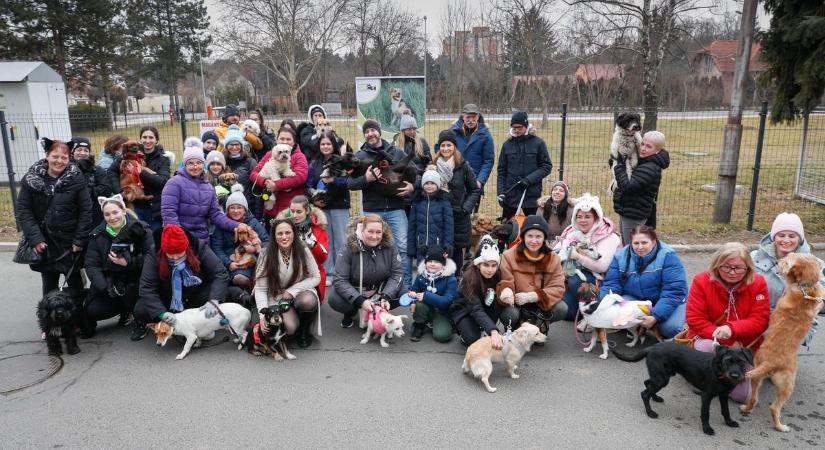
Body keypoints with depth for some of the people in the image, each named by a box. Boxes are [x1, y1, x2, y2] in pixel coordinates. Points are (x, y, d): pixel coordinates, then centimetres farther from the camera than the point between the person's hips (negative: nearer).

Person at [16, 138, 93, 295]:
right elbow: (22, 210, -3)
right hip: (44, 243, 2)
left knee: (74, 283, 10)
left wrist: (80, 240, -11)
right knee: (49, 286, 13)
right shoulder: (31, 179, -3)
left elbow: (86, 210, -8)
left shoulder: (76, 179, -7)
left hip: (70, 243, -1)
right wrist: (34, 238, -12)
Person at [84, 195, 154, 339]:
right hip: (108, 282, 3)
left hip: (135, 283, -3)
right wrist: (105, 287, -20)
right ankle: (125, 310, 18)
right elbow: (91, 265, -5)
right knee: (91, 311, -14)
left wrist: (128, 262, -30)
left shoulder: (141, 230, -11)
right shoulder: (98, 234, -1)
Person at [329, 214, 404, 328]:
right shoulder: (349, 249, -21)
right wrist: (360, 301, -36)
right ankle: (350, 313, 7)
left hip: (381, 290, 2)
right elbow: (340, 280, -24)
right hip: (354, 292, -2)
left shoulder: (389, 247, -13)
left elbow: (397, 273, -13)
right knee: (335, 300, -30)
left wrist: (386, 297, -29)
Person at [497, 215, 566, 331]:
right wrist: (506, 290, -42)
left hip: (542, 305, 2)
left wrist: (531, 296, -28)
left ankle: (538, 324, 5)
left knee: (561, 309, -26)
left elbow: (558, 288, -12)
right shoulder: (509, 256, -11)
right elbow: (505, 282, -14)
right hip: (516, 305, -2)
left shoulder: (553, 258, -5)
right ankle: (513, 330, 4)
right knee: (510, 314, -34)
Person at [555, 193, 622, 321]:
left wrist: (578, 256, -21)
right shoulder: (572, 232, 7)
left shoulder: (608, 237, -10)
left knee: (576, 281, -34)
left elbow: (602, 267, -21)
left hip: (596, 281, -3)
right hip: (573, 277, 4)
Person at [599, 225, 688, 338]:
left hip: (664, 301, -3)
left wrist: (656, 317, -33)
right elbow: (611, 284, -10)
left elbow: (674, 290, -25)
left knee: (670, 327, -30)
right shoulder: (621, 256, -9)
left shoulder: (668, 256, -20)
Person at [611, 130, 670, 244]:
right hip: (627, 212, 10)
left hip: (633, 217, -10)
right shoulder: (643, 162, 8)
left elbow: (627, 186, -29)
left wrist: (619, 165, -20)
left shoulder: (650, 168, -22)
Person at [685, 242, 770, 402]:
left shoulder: (758, 283, -10)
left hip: (744, 344, 1)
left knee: (741, 394, -11)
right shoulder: (702, 281, -13)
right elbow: (694, 319, -15)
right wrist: (719, 335, -28)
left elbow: (761, 320, -14)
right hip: (709, 338, -1)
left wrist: (732, 329, -32)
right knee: (707, 348, -39)